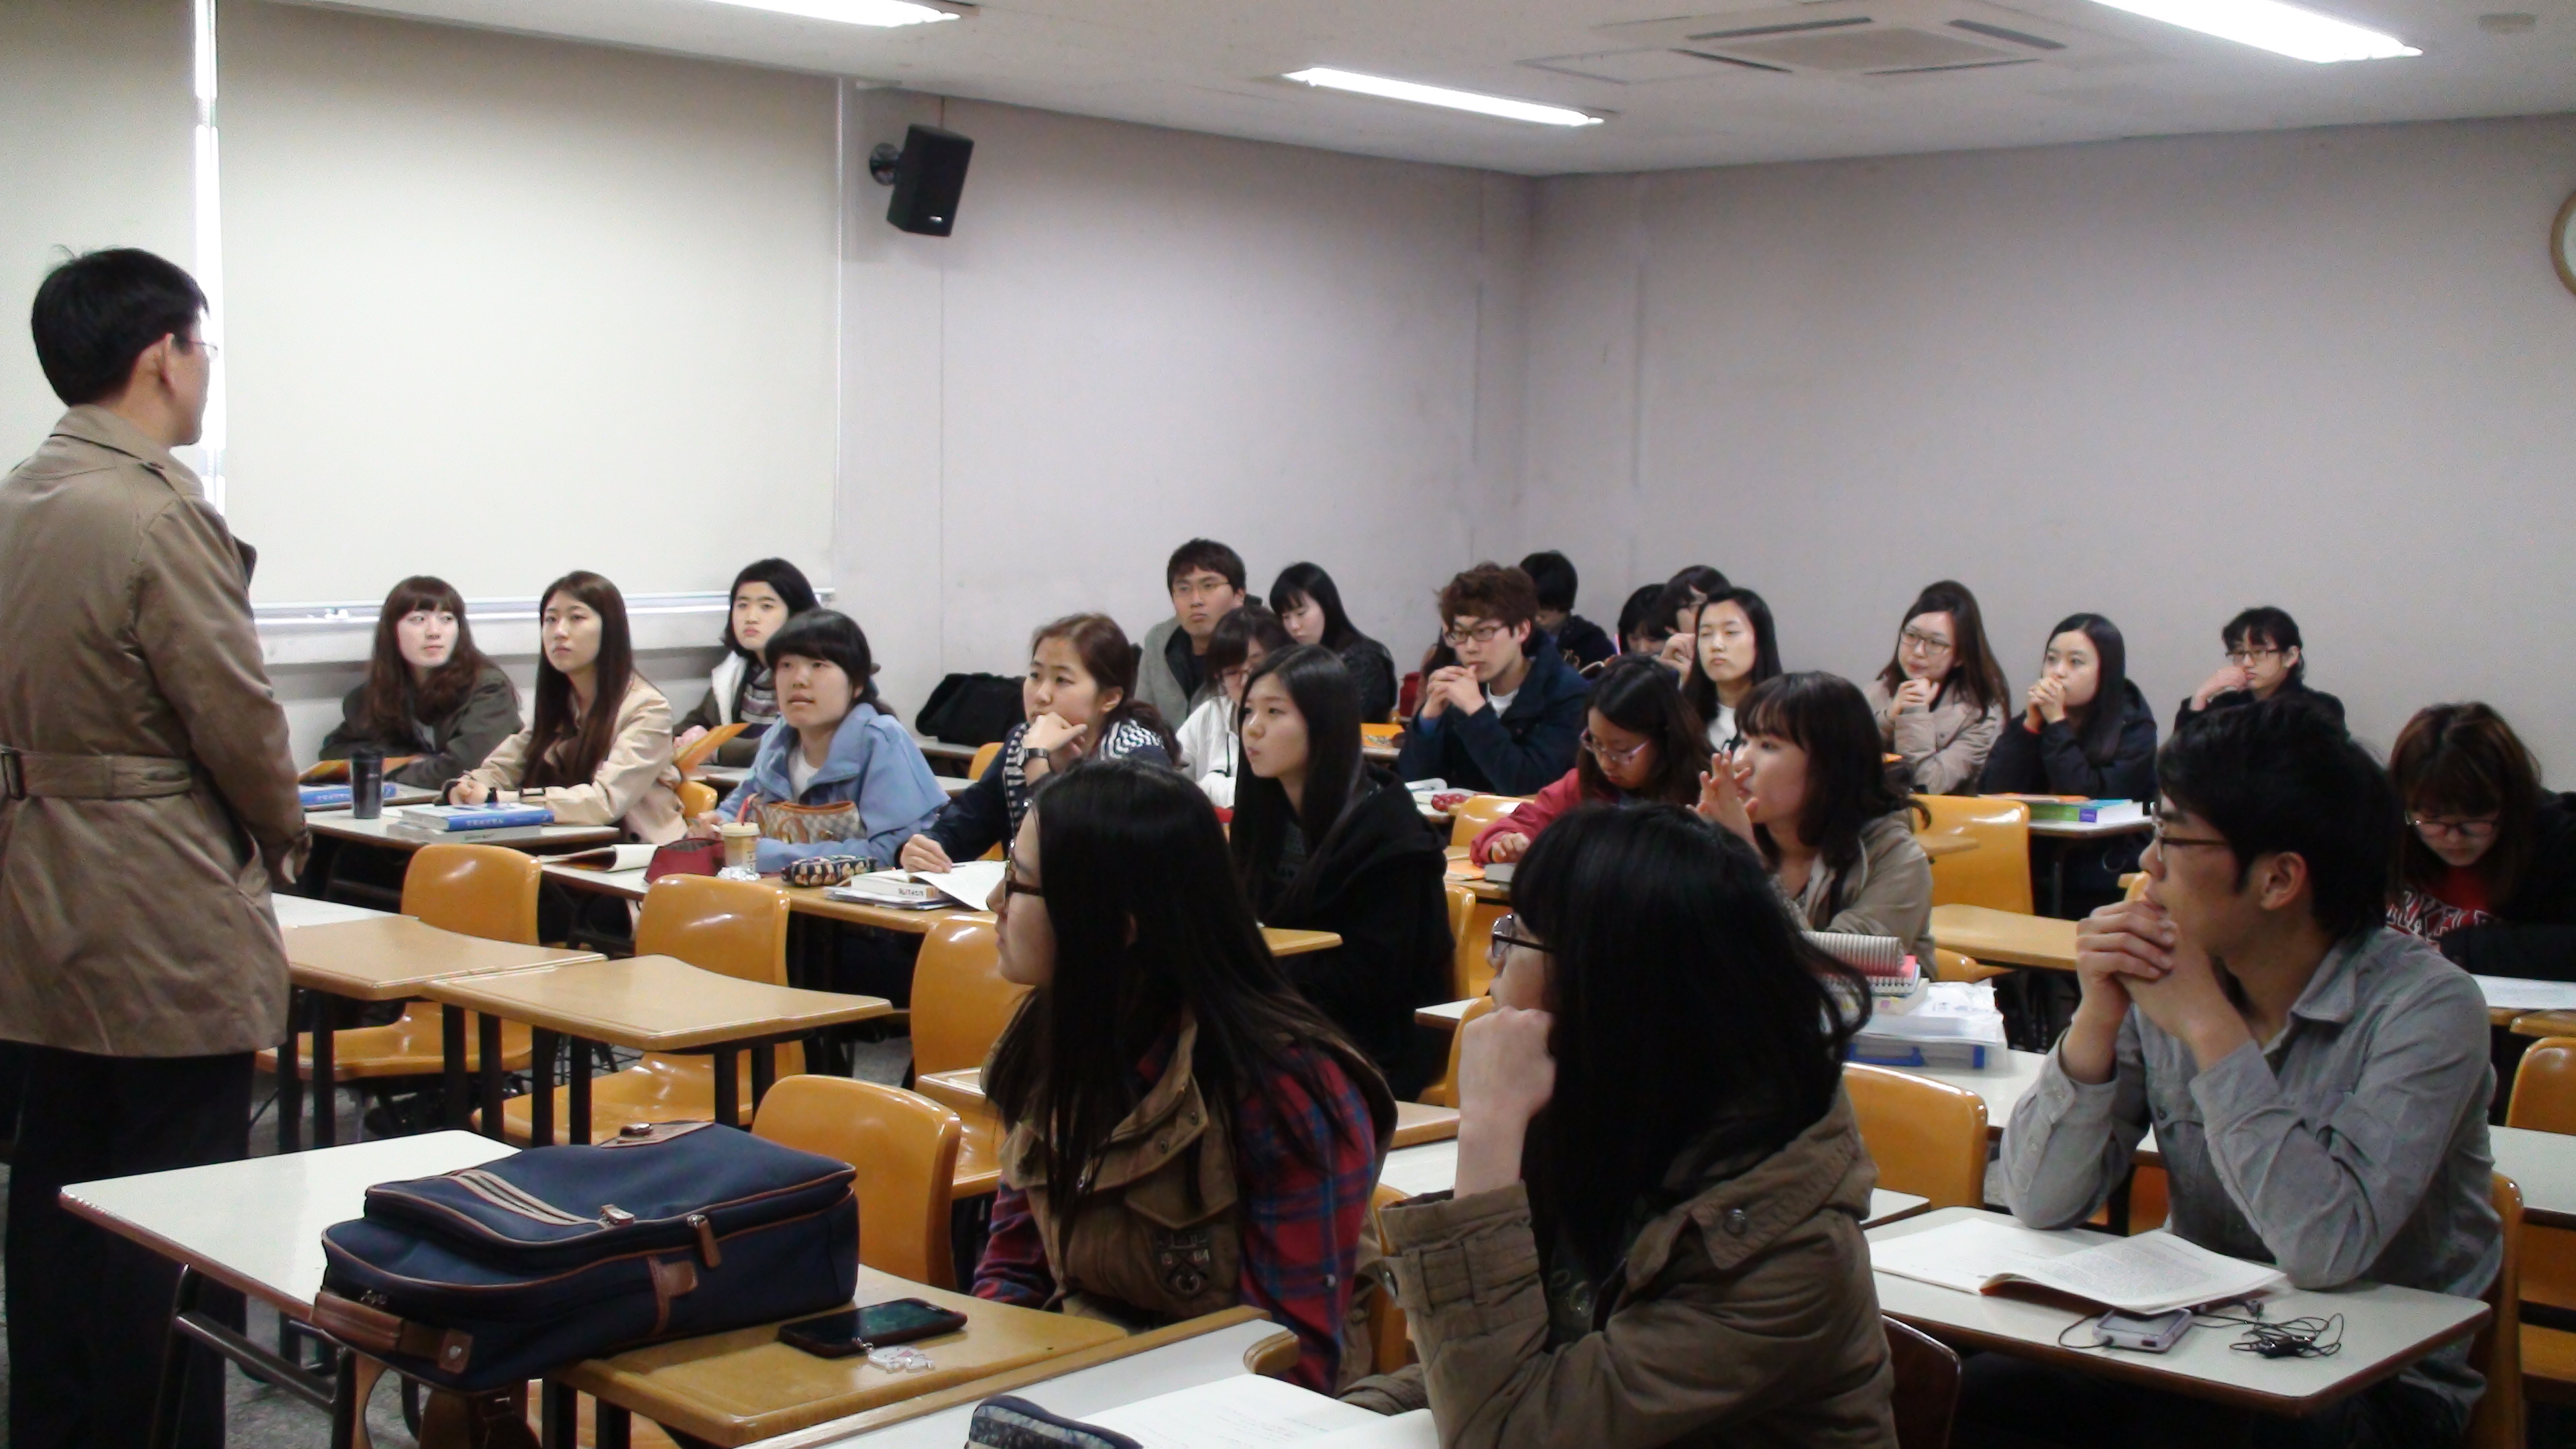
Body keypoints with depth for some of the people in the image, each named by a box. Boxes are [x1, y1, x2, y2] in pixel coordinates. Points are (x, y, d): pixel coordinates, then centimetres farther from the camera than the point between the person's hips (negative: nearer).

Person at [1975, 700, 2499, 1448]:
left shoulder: (2426, 1007, -17)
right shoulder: (2162, 978, -5)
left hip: (2384, 1381, -3)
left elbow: (2329, 1248, -29)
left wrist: (2210, 1028, -26)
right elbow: (2040, 1203, -6)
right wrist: (2096, 1021, -20)